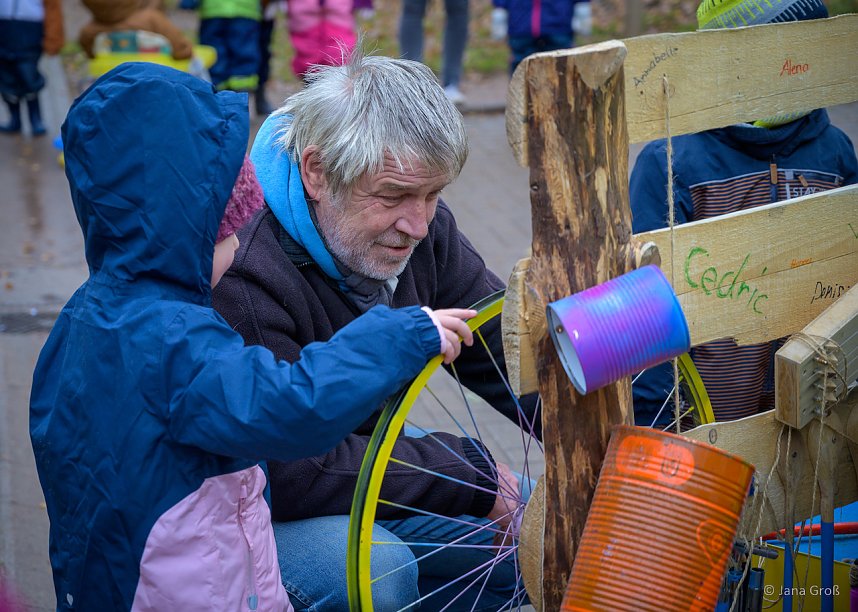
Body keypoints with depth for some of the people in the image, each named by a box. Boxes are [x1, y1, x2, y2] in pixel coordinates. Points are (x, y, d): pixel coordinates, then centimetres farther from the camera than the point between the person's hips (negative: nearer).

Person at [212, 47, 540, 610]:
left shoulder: (419, 227, -7)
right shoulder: (242, 275, -31)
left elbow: (508, 352, -2)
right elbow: (287, 473, -31)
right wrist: (471, 472, -26)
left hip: (367, 472, 8)